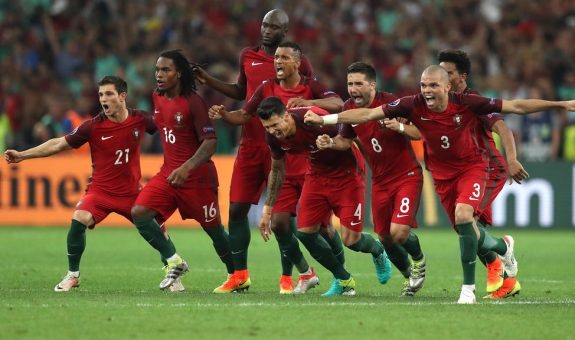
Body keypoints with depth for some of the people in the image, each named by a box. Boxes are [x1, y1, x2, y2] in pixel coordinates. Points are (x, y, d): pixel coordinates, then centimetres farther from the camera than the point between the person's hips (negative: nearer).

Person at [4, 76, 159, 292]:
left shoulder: (140, 119, -7)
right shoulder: (94, 126, -12)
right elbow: (59, 144, -7)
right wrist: (22, 155, -10)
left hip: (131, 191, 2)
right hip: (100, 190, -2)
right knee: (79, 219, -25)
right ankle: (72, 275, -9)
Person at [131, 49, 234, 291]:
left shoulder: (193, 102, -16)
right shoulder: (158, 98, 5)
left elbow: (210, 143, -21)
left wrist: (187, 168, -34)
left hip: (197, 176, -7)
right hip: (168, 172, 7)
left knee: (214, 230, 4)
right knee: (139, 213, -12)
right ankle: (174, 262, 1)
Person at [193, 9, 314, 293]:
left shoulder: (299, 63, -1)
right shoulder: (248, 57, 11)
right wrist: (208, 81, 17)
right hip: (250, 144, 4)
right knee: (237, 208, 1)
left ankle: (286, 278, 5)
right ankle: (240, 275, 10)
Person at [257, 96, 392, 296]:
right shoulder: (274, 136, -13)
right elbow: (277, 170, 6)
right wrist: (267, 208, 8)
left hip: (346, 174, -6)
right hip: (317, 174, 6)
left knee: (350, 240, -9)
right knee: (305, 232, -5)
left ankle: (378, 251, 29)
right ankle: (343, 280, 15)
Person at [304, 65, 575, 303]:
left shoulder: (466, 103, -23)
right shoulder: (413, 106, -19)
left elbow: (515, 106, -17)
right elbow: (367, 114, -17)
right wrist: (324, 119, -21)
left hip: (471, 167, -3)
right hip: (442, 174, 3)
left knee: (463, 215, -29)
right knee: (468, 233, 7)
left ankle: (469, 287, -16)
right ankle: (503, 247, 45)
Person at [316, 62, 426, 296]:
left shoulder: (391, 103, -19)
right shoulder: (349, 109, -3)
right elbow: (346, 140, 12)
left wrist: (401, 127, -37)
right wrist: (330, 143, -9)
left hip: (407, 175, -6)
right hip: (380, 180, 6)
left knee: (399, 232, -18)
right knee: (385, 238, 8)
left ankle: (419, 260, 16)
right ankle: (409, 276, 36)